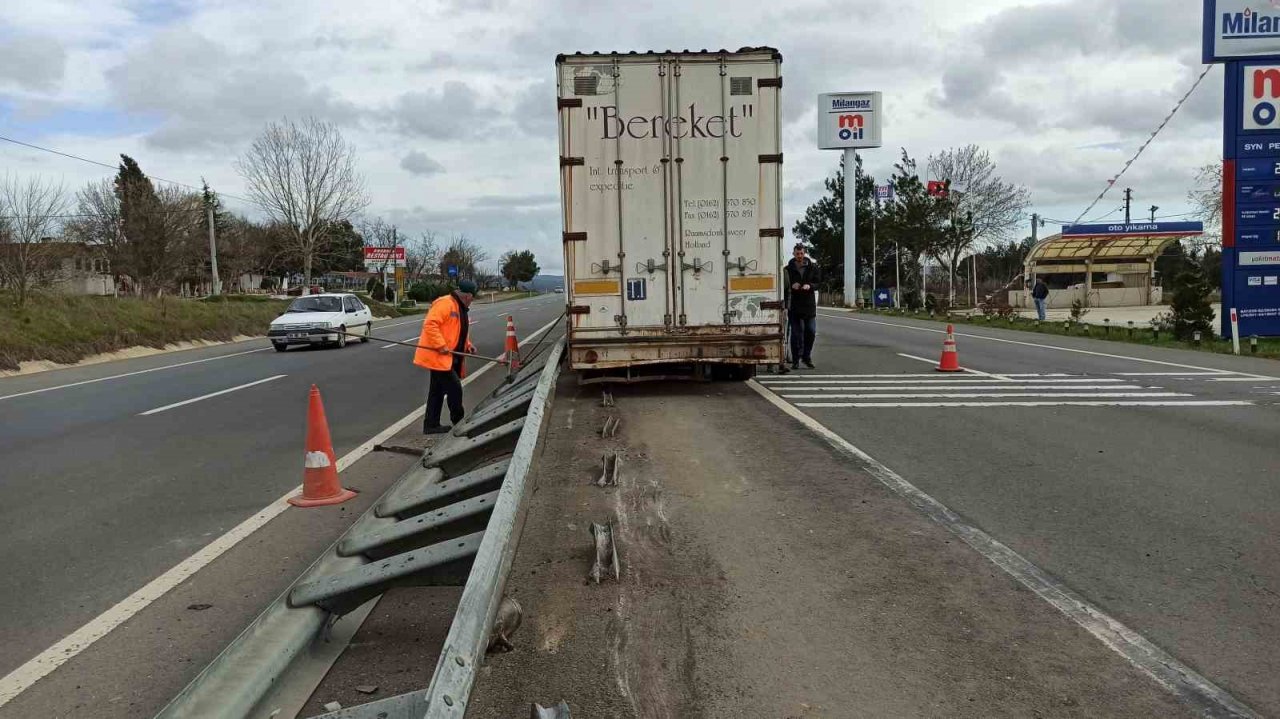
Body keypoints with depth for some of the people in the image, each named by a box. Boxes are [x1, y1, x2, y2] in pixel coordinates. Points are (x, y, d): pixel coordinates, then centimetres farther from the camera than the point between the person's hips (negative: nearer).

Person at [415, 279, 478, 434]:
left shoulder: (460, 308, 18)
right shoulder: (445, 304, -15)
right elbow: (430, 324, -24)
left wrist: (467, 344, 11)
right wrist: (441, 345, -26)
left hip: (447, 358, 10)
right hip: (438, 356, -10)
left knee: (438, 391, 12)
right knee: (454, 388, -7)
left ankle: (431, 424, 17)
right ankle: (459, 423, 4)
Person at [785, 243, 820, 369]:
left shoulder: (812, 267, 6)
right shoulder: (788, 269, 2)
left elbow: (819, 283, 6)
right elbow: (784, 286, 5)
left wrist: (810, 286, -14)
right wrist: (791, 287, -16)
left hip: (809, 304, 1)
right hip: (794, 305, -1)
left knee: (811, 332, 1)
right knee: (796, 333, 1)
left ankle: (806, 356, 19)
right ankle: (795, 360, 9)